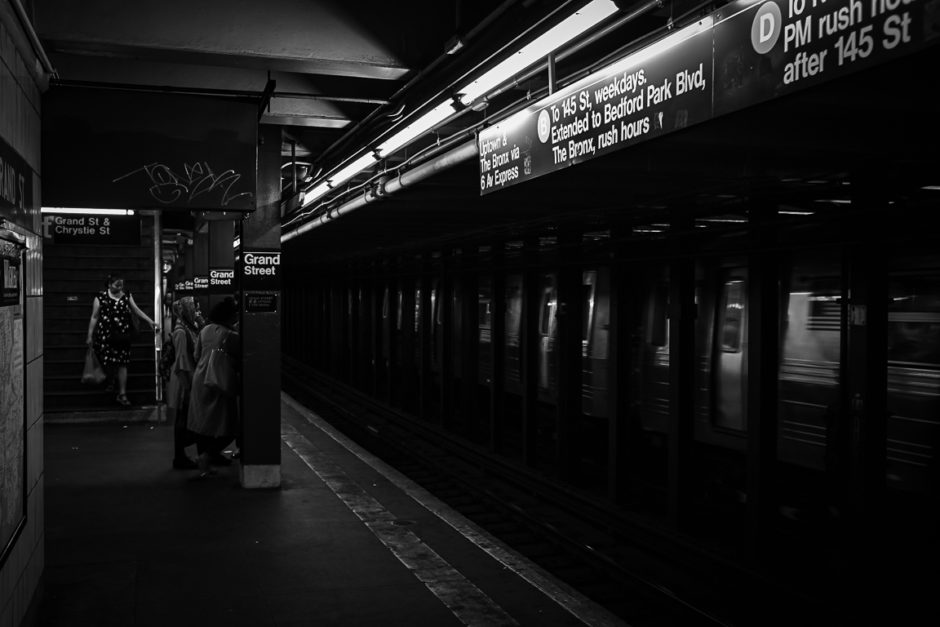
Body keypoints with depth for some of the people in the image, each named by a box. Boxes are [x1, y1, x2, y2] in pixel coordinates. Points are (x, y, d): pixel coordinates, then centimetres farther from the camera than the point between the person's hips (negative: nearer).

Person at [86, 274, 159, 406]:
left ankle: (122, 394, 6)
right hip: (105, 335, -2)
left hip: (122, 335, 2)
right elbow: (94, 317, 2)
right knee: (107, 362, 1)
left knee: (122, 363, 0)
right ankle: (111, 380, 36)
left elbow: (137, 311, 11)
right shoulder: (101, 297, -1)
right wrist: (90, 336, 1)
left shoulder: (126, 296, 7)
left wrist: (150, 322, 3)